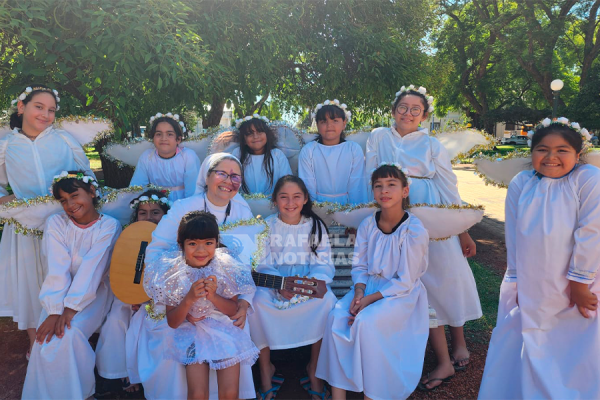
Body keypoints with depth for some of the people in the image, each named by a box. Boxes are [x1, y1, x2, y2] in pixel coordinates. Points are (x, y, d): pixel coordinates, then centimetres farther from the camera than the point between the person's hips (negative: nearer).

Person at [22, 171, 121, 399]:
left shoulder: (109, 226, -11)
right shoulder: (56, 223, -4)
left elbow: (91, 269, -20)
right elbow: (57, 269, -16)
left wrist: (71, 308, -27)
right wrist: (54, 311, -26)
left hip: (95, 292, -2)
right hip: (62, 292, 2)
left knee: (69, 333, -26)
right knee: (48, 336, -22)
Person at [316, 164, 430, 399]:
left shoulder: (415, 231, -15)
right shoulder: (367, 225, 1)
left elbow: (404, 283, -14)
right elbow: (359, 265, 6)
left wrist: (370, 299, -20)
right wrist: (359, 291, -13)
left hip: (401, 294, -5)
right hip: (369, 286, 5)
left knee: (366, 322, -31)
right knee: (336, 317, -21)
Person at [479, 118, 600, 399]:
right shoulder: (520, 184, -1)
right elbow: (513, 237, 1)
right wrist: (516, 280, 1)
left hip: (575, 288, -2)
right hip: (528, 289, 3)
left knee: (576, 356, 7)